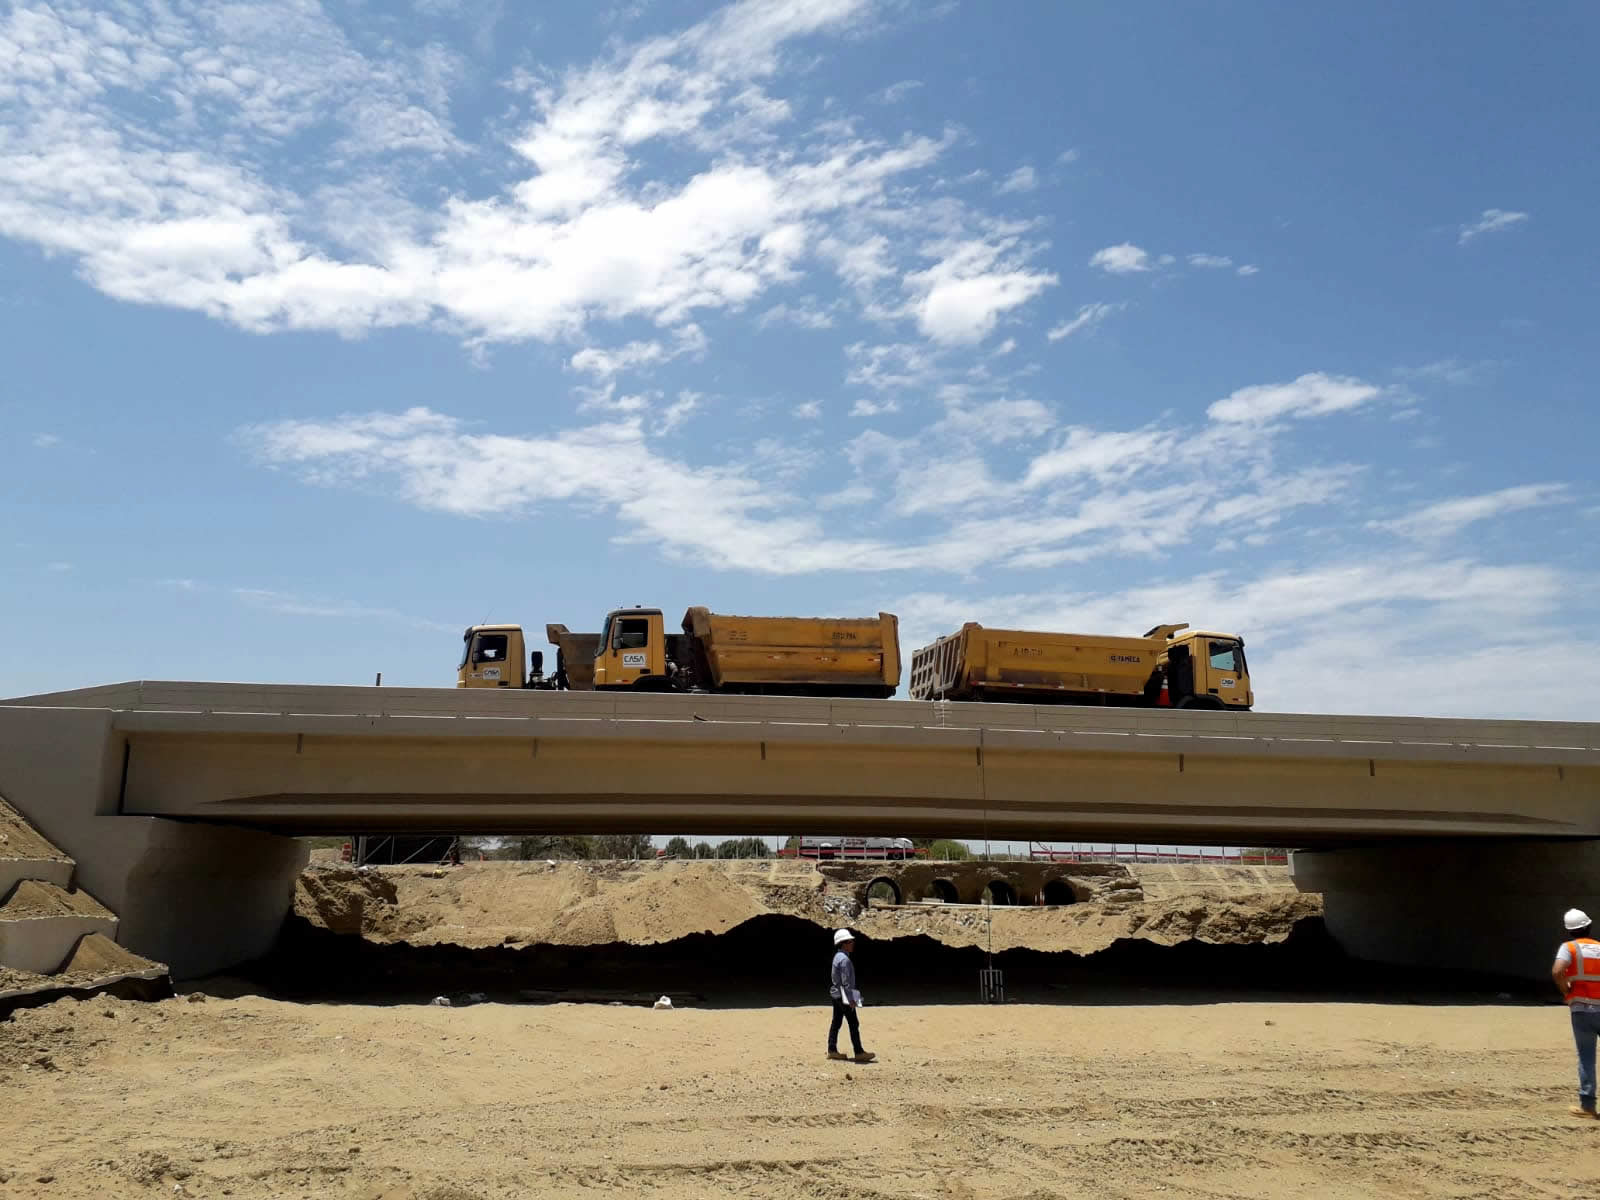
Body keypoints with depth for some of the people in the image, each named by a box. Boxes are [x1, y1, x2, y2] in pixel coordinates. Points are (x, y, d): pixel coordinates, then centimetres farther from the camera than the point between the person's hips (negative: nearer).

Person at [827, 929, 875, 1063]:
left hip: (836, 994, 10)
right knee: (854, 1024, -4)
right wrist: (851, 999, -21)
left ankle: (832, 1050, 13)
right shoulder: (844, 959, -20)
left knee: (836, 1022, 11)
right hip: (843, 996, -10)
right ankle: (859, 1053, 0)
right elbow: (845, 982, -23)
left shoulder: (838, 957, 12)